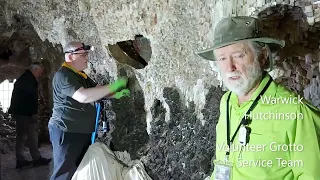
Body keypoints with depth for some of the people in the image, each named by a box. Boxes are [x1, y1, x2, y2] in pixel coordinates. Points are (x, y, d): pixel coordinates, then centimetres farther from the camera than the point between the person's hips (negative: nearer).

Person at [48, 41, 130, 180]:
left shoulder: (81, 75, 14)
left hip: (83, 131, 10)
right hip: (66, 131, -10)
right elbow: (84, 96, -30)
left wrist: (116, 95, -1)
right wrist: (113, 86, -27)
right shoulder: (63, 75, -17)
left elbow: (98, 90, 18)